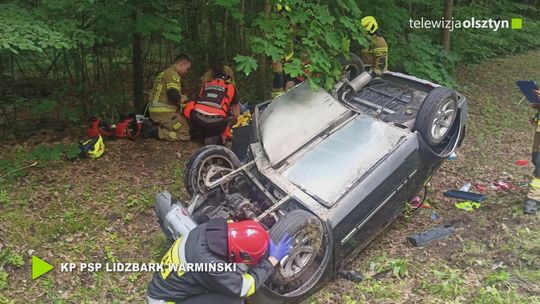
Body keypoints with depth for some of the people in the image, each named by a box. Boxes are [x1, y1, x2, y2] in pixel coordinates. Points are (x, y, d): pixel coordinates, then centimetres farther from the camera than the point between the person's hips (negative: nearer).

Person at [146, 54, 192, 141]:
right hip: (164, 112, -10)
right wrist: (183, 99, -1)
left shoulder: (166, 72, 22)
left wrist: (181, 98, 12)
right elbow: (174, 96, -23)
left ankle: (154, 125, 5)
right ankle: (155, 132, -14)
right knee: (186, 134, -11)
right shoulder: (173, 74, -12)